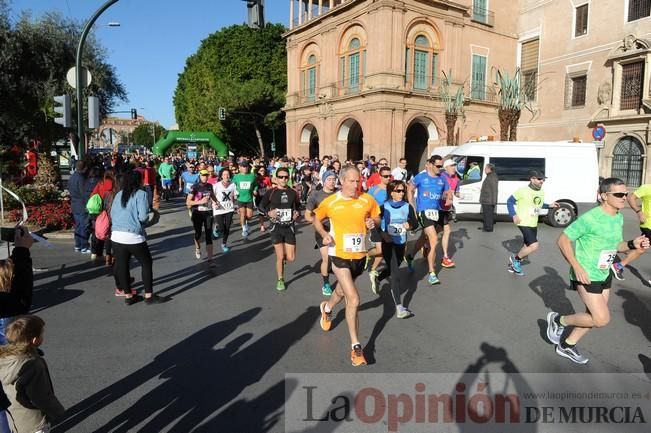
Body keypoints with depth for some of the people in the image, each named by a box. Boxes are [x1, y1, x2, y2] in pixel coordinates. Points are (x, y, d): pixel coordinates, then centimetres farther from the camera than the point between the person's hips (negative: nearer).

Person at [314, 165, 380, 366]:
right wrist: (324, 234, -10)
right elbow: (316, 219, 8)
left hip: (359, 255, 4)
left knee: (342, 291, 27)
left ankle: (327, 308, 62)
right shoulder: (330, 202, -9)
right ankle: (356, 346, 0)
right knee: (353, 300, -14)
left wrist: (373, 223, -13)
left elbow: (377, 218, 10)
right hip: (339, 255, -4)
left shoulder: (367, 200, -5)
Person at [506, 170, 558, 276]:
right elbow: (510, 201, -7)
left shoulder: (542, 192, 7)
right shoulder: (523, 191, -15)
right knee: (534, 245, -19)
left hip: (534, 224, 8)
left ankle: (513, 265, 34)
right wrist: (514, 215, -16)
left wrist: (549, 205, 7)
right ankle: (515, 259, 4)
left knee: (528, 247, 15)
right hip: (524, 223, -8)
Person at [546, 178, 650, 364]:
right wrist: (577, 267, -24)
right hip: (586, 275, -9)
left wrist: (632, 245, -5)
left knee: (595, 316, 15)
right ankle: (559, 320, 13)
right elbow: (563, 240, -20)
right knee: (602, 319, -8)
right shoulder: (590, 218, -23)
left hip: (605, 274, 9)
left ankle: (567, 345, 32)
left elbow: (614, 245, 15)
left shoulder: (619, 218, 3)